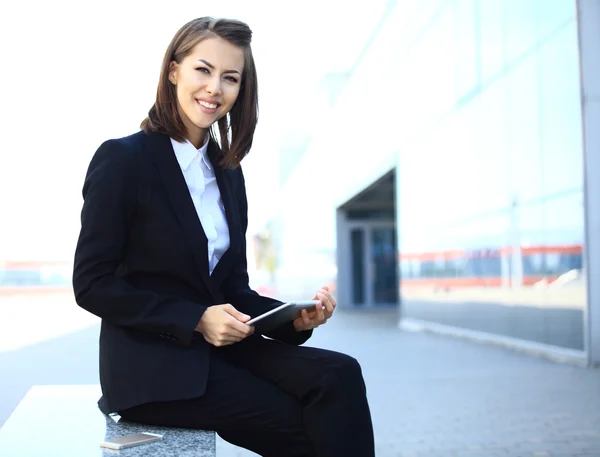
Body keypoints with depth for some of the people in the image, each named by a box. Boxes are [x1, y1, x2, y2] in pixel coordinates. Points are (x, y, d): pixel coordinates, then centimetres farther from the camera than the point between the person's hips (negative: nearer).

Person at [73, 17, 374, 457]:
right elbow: (92, 284, -10)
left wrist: (295, 319, -7)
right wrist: (196, 320, -18)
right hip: (154, 366, -6)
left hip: (221, 347, 6)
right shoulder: (122, 159, -7)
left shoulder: (227, 173, 13)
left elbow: (234, 287, 13)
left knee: (338, 375, -21)